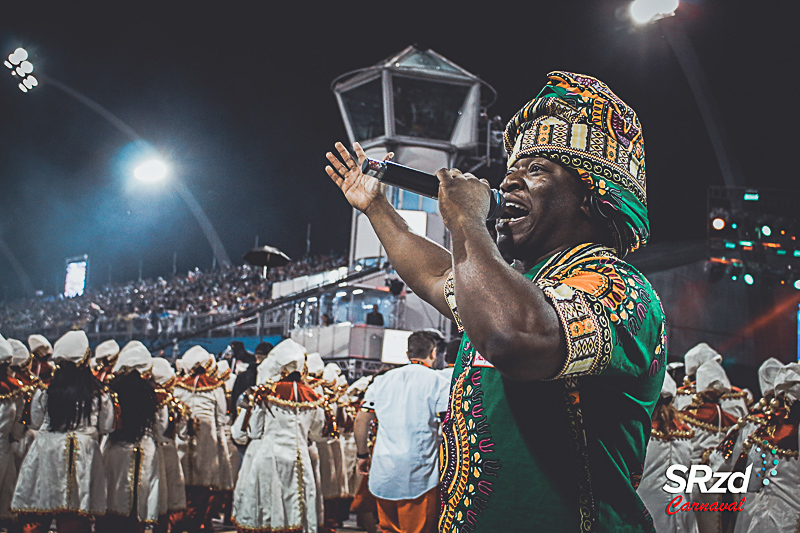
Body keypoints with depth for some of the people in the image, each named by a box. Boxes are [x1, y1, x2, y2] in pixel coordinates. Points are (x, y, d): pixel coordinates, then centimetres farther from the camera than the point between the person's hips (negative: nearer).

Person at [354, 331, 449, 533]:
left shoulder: (382, 380, 11)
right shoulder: (437, 382, -2)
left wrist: (362, 455, 19)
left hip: (383, 472, 4)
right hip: (420, 475, -4)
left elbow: (361, 419, 10)